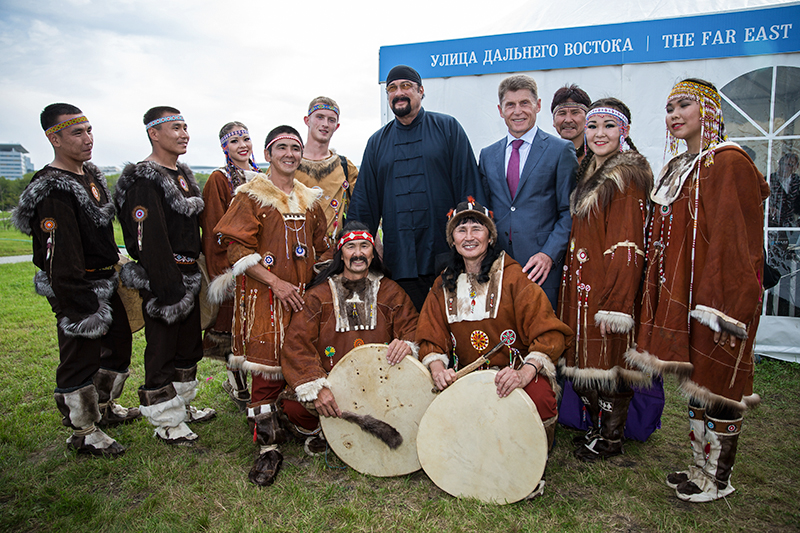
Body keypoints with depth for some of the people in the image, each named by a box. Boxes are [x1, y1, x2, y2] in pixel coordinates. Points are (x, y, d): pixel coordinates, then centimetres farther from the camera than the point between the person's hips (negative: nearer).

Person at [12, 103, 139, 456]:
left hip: (107, 282, 10)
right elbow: (60, 261, -24)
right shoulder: (53, 191, -21)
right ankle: (84, 434, 21)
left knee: (119, 344, 20)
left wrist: (116, 267, 22)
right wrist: (85, 309, -23)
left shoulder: (92, 175, 9)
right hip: (77, 290, -10)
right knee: (80, 358, 3)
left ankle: (105, 407, 42)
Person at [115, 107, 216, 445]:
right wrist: (169, 290, -23)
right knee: (162, 351, 4)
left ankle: (183, 404, 36)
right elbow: (148, 240, -22)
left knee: (189, 345, 19)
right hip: (162, 280, -9)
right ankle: (166, 422, 19)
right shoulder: (144, 180, -16)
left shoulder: (183, 174, 13)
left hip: (187, 276, 9)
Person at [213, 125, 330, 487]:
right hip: (264, 295, -4)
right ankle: (268, 445, 6)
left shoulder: (310, 199, 15)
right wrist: (277, 283, -15)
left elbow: (321, 248, 22)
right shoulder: (251, 195, -1)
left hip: (304, 295, 5)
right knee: (267, 368, -5)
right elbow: (236, 248, -9)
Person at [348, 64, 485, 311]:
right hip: (400, 260, 2)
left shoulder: (447, 128, 5)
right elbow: (364, 201, 13)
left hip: (445, 254, -2)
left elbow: (468, 184, 1)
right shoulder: (377, 142, 14)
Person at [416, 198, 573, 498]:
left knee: (540, 399, -33)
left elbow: (549, 333, -11)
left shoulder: (512, 276, -5)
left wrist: (525, 371, -28)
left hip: (515, 374, -3)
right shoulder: (443, 285, 9)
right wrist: (436, 365, -15)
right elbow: (430, 339, 8)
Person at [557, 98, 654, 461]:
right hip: (582, 283, 8)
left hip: (610, 284, -8)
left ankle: (612, 438, 20)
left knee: (609, 359, 3)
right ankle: (597, 428, 31)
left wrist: (615, 302, -21)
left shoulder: (628, 176, -10)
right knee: (588, 359, 14)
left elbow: (628, 245, -17)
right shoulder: (589, 173, 15)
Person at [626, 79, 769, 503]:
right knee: (695, 382, 15)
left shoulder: (729, 163, -10)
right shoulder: (677, 169, 15)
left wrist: (716, 304, -21)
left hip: (715, 294, -8)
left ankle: (717, 479, 20)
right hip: (680, 293, 8)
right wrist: (663, 295, 15)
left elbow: (732, 241, -17)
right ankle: (701, 468, 30)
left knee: (717, 386, 3)